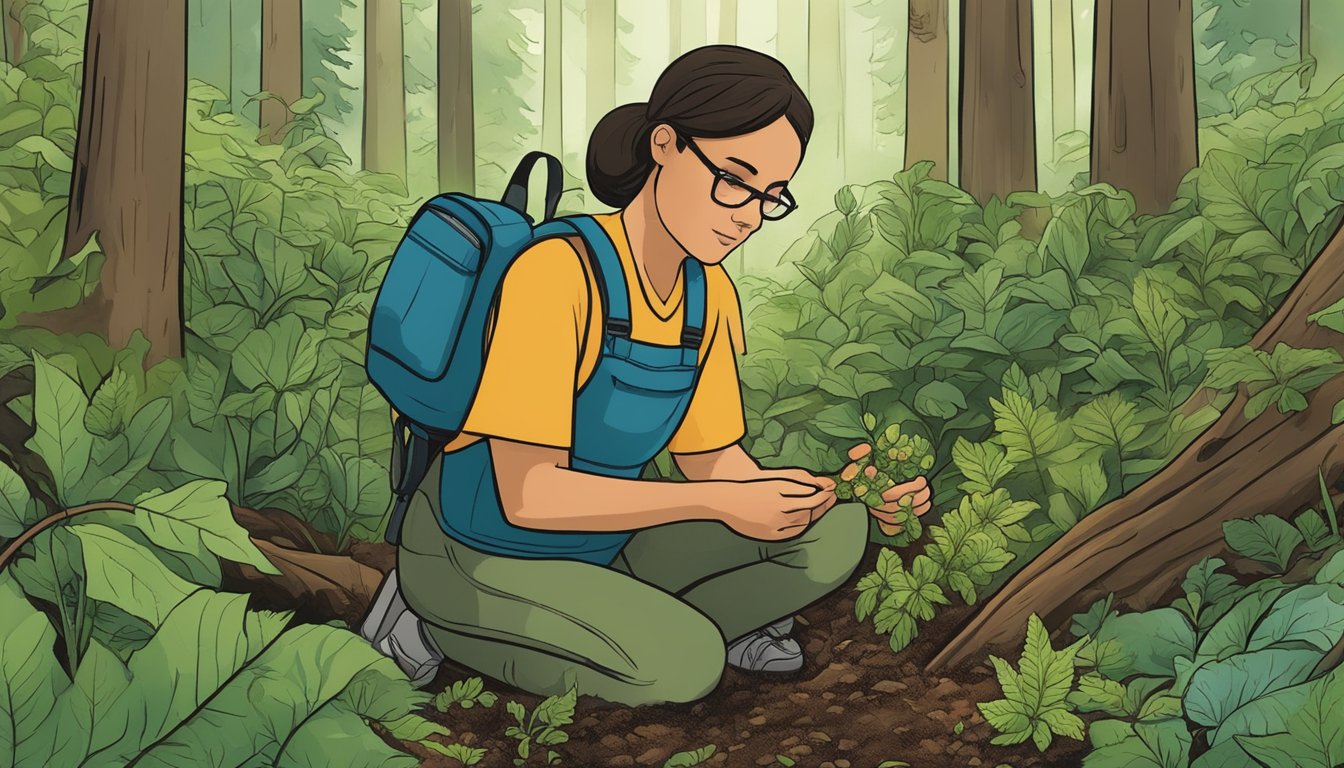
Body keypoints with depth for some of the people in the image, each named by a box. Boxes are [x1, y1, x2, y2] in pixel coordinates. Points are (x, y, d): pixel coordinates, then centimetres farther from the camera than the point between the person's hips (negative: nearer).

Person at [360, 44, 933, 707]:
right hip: (477, 562, -5)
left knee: (835, 534, -9)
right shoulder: (557, 273, -29)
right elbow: (527, 494, -31)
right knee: (685, 665, -30)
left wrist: (837, 495, -18)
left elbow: (712, 461, -1)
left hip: (594, 550, 6)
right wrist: (723, 503, -35)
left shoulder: (711, 297, -6)